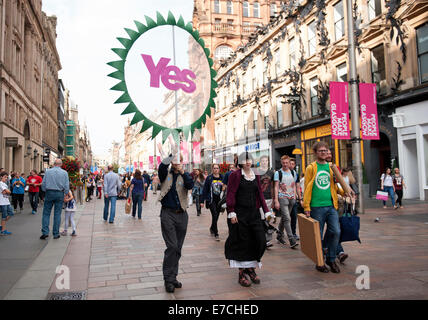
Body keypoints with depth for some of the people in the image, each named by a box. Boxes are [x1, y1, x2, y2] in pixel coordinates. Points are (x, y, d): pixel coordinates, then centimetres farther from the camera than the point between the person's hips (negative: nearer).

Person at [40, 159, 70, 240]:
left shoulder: (48, 172, 2)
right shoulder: (64, 173, 0)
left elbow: (43, 184, 4)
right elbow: (66, 186, -1)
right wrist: (66, 194, 10)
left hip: (49, 193, 0)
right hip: (59, 194, 0)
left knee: (46, 213, 8)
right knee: (57, 214, 4)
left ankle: (45, 232, 0)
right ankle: (56, 234, 8)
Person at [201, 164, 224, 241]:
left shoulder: (222, 177, 6)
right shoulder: (209, 178, -1)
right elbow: (205, 190, 0)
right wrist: (202, 201, -2)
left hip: (219, 200, 3)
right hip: (211, 200, -3)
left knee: (216, 216, 11)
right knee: (214, 215, -12)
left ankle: (212, 229, 37)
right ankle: (216, 234, -5)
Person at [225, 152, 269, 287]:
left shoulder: (256, 176, 13)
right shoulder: (235, 175, -4)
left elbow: (260, 195, 15)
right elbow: (230, 195, -8)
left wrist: (266, 211, 9)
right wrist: (231, 213, -15)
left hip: (254, 213, 5)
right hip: (240, 214, -5)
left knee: (260, 240, 0)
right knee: (242, 243, 1)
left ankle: (251, 268, 20)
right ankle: (241, 273, 14)